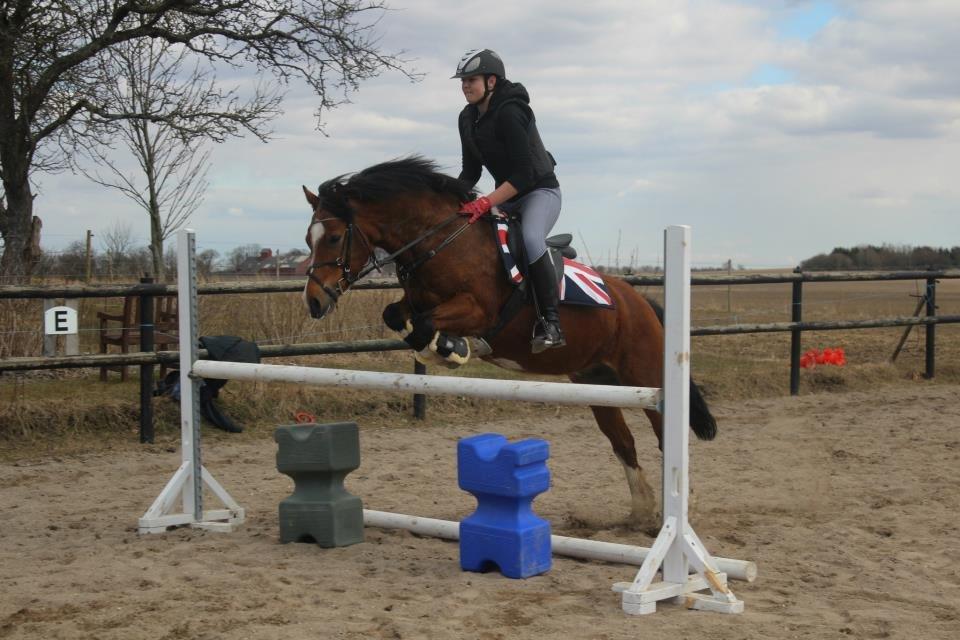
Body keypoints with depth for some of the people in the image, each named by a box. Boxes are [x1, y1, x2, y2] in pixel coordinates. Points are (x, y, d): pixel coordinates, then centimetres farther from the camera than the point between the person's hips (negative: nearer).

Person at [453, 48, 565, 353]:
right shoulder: (467, 118, 4)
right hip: (507, 197, 9)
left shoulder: (509, 113, -22)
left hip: (540, 192, -9)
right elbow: (471, 170, 11)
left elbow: (524, 174, -27)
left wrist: (486, 203, -33)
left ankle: (551, 324, -34)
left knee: (531, 240, -35)